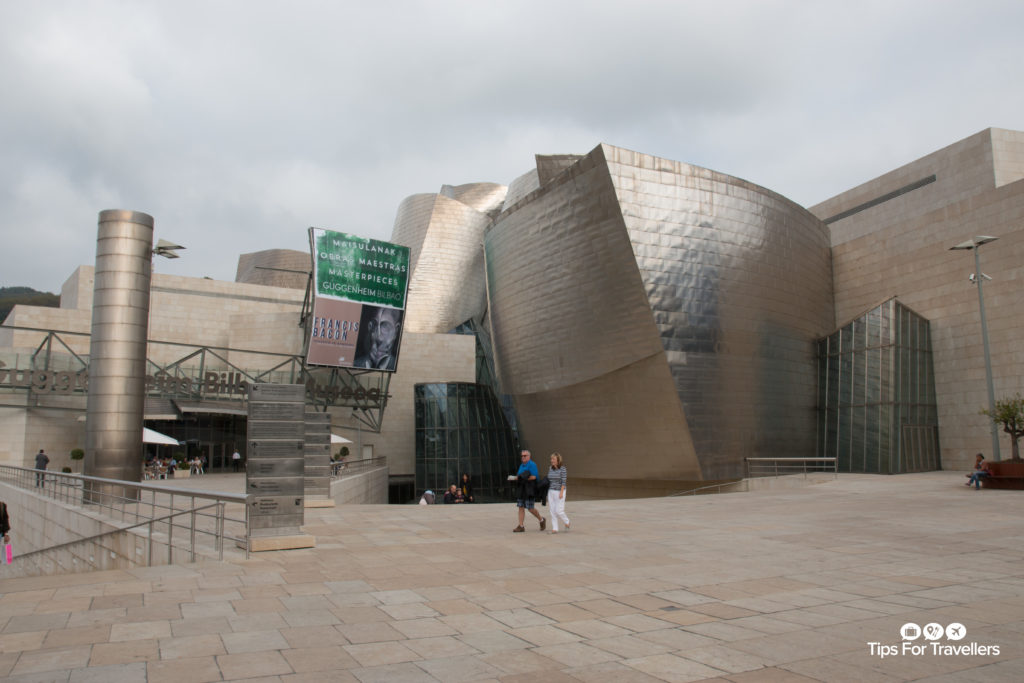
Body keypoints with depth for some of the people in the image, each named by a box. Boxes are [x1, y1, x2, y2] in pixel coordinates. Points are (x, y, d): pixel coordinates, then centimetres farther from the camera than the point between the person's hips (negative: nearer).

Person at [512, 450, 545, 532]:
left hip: (529, 490, -8)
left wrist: (523, 478, -19)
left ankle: (542, 520, 18)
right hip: (521, 489, 8)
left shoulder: (532, 464, -9)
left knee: (530, 508, -4)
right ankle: (521, 526, 4)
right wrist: (514, 477, 0)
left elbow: (534, 477, -17)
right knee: (520, 507, 2)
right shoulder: (521, 465, 16)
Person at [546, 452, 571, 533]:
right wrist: (548, 493, 12)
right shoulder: (551, 469, 7)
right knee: (552, 511, 2)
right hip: (551, 492, 6)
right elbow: (549, 481, 12)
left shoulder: (562, 469, -11)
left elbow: (563, 481, -14)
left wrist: (561, 492, -20)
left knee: (558, 511, -7)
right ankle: (554, 529, 5)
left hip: (559, 492, -6)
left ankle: (567, 523, 19)